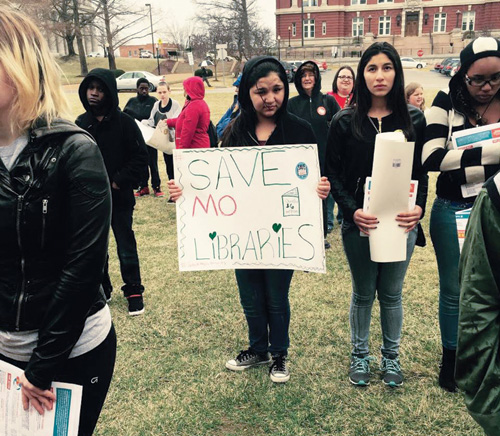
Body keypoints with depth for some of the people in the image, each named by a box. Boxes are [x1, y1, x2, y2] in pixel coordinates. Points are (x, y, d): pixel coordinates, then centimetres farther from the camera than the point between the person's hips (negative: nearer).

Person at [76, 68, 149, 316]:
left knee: (126, 248, 7)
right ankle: (102, 289, 31)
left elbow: (140, 159, -9)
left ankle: (134, 291, 21)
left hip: (119, 198, -3)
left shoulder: (123, 122, -8)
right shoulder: (80, 124, 3)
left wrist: (119, 182, -15)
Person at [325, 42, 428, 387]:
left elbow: (421, 171, 3)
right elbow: (333, 173, -4)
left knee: (391, 293, 15)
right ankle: (360, 355, 33)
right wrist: (352, 210, -18)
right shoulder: (345, 121, -4)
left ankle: (391, 356, 35)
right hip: (359, 223, -1)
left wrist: (419, 207, -15)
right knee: (363, 293, 13)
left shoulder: (414, 119, 0)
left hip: (401, 222, 1)